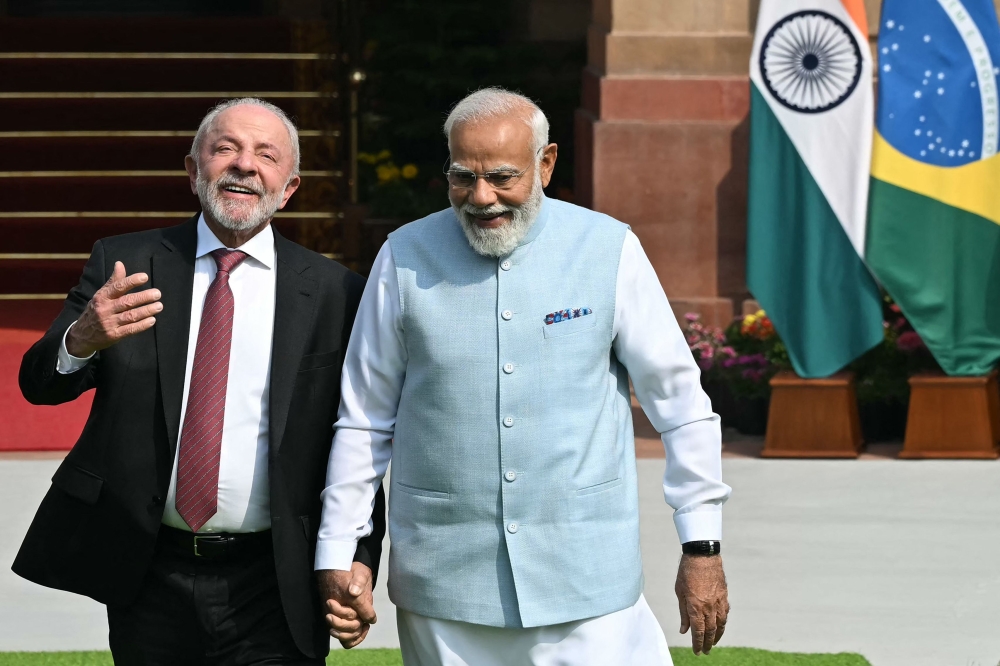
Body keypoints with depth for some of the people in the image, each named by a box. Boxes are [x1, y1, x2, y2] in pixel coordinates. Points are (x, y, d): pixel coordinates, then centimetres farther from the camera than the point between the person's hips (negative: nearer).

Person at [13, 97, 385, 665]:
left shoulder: (332, 292, 1)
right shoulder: (122, 265, 4)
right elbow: (41, 384, -4)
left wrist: (360, 556, -8)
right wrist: (82, 339, -26)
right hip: (148, 580, 1)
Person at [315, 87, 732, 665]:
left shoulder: (609, 249, -1)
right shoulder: (407, 258, 2)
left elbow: (680, 404, 4)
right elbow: (363, 419, 8)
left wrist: (703, 548, 2)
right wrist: (337, 557, 6)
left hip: (586, 580, -1)